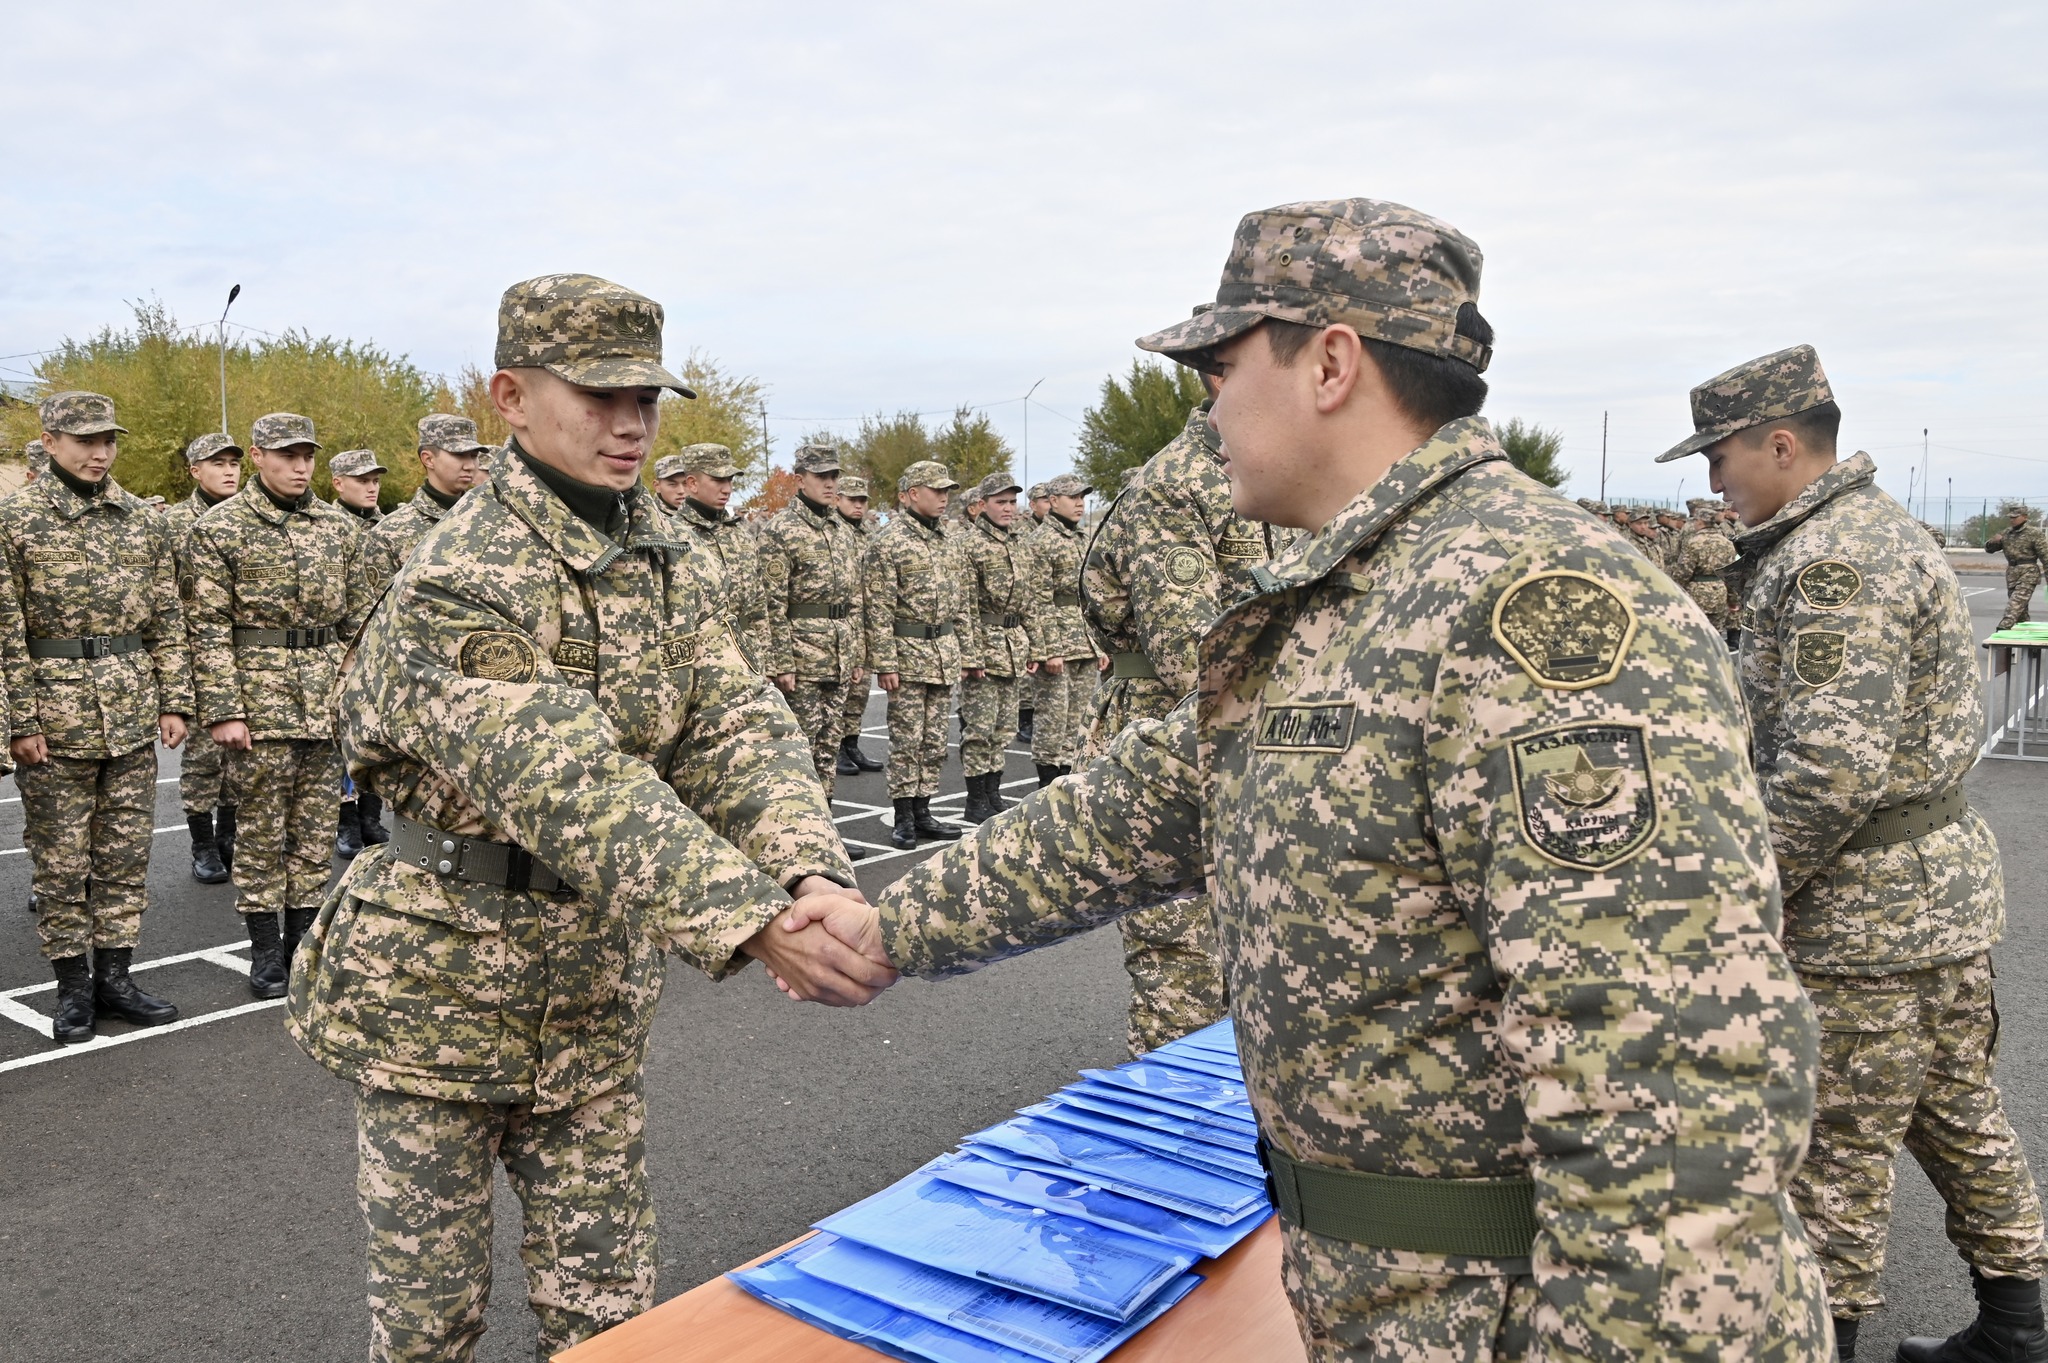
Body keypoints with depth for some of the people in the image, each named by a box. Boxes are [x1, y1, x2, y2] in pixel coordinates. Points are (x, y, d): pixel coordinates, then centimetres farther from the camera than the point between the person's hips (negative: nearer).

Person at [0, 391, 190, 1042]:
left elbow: (167, 618, 10)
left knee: (127, 855, 9)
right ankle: (72, 984, 17)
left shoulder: (142, 517, 8)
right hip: (56, 718, -4)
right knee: (61, 860, 6)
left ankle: (113, 974, 20)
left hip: (133, 719, 4)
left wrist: (174, 700, 5)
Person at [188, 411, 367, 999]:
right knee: (260, 829, 4)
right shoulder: (220, 528, -3)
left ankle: (305, 939, 19)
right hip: (260, 699, -4)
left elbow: (358, 618, 13)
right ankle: (265, 949, 14)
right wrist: (222, 709, -12)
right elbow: (209, 628, -6)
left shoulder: (339, 526, 9)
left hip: (328, 700, 4)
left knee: (315, 828, 9)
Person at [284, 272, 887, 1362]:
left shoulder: (654, 550, 2)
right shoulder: (459, 584, -22)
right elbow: (573, 789, -34)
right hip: (439, 996, -5)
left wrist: (810, 873, -28)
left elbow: (733, 723, -10)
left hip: (594, 996, 6)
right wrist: (758, 921, -44)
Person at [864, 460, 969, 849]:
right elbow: (879, 609, -14)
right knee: (906, 739, -2)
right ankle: (903, 818, 7)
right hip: (908, 655, -7)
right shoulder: (889, 541, -10)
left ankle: (922, 812, 19)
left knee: (934, 741, 10)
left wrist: (962, 646, 15)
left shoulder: (945, 538, 13)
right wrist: (885, 663, -18)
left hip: (945, 655, 7)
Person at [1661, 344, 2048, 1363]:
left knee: (1837, 1147, 2)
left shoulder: (1832, 564, -21)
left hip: (1868, 915, -11)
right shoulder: (1882, 531, 13)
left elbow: (1831, 764, -29)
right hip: (1948, 888, 11)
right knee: (1958, 1115, 20)